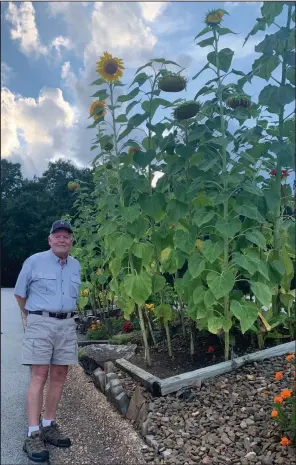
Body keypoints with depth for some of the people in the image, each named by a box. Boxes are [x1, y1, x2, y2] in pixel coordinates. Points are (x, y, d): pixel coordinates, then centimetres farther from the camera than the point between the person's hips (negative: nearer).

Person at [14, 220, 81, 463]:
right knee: (39, 376, -7)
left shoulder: (76, 265, 10)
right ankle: (33, 434, -1)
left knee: (59, 375, 8)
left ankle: (48, 425, 21)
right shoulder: (34, 261, -4)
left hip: (67, 325, 5)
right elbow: (20, 293, 6)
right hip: (41, 323, -5)